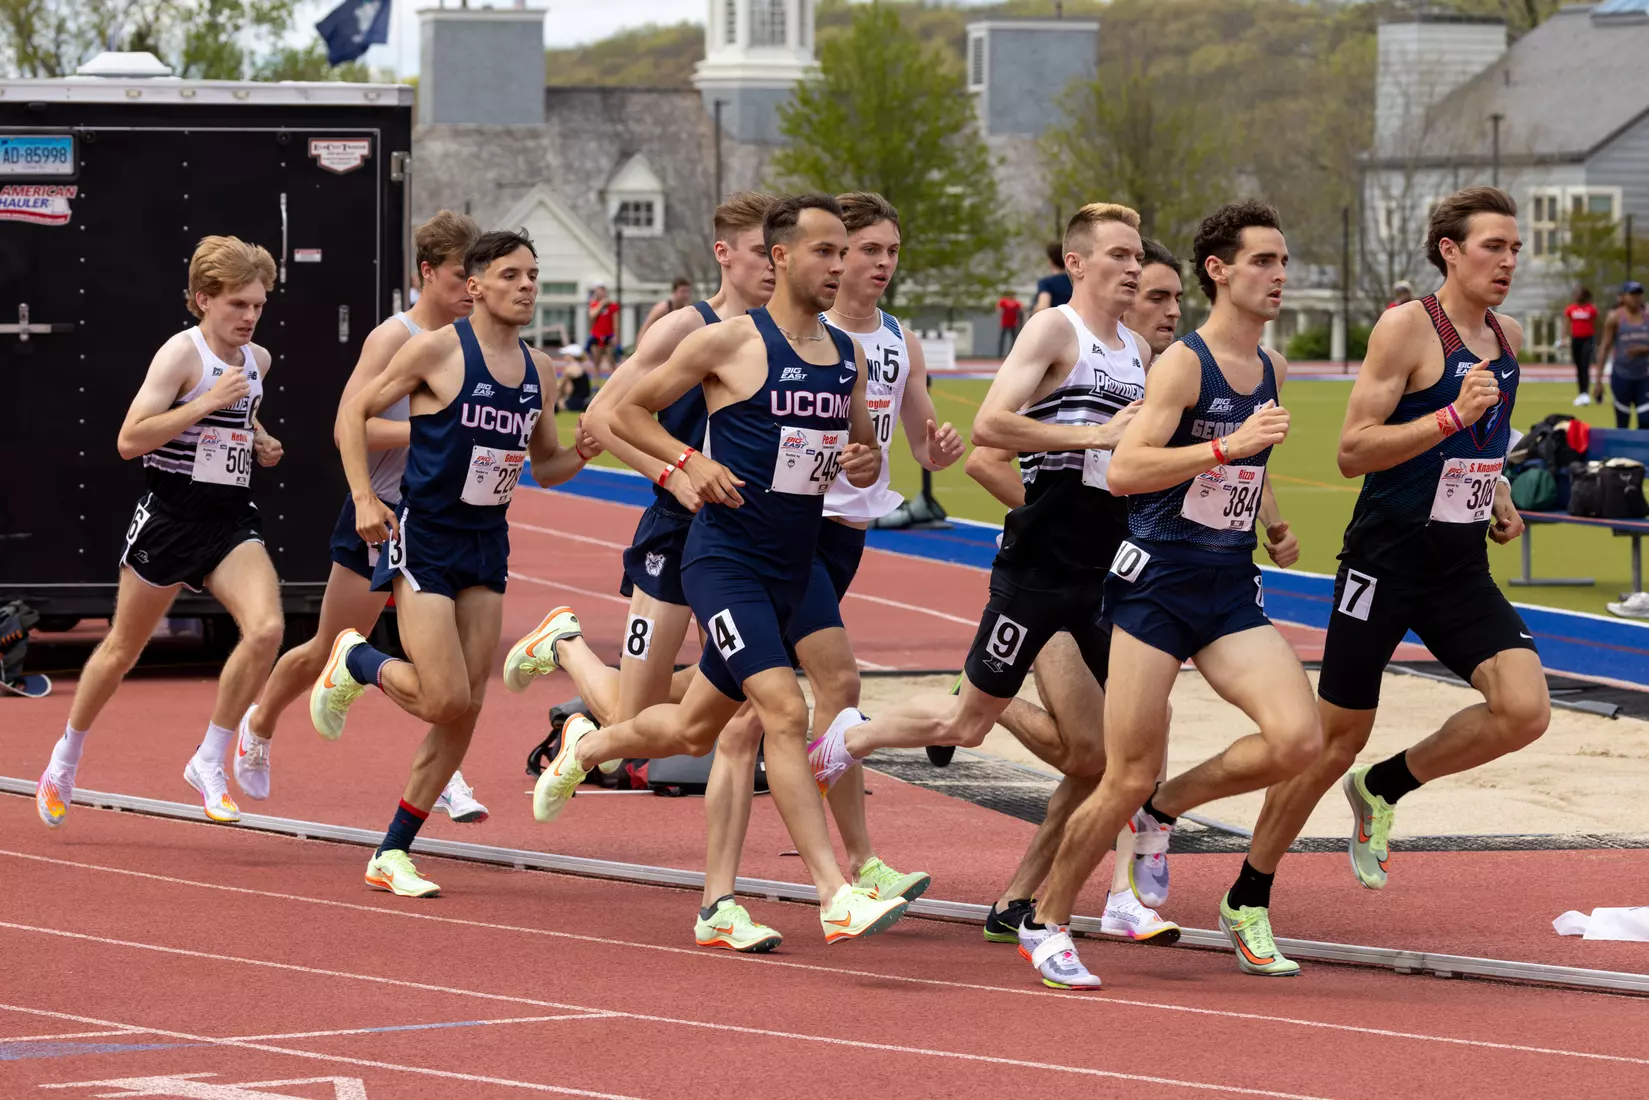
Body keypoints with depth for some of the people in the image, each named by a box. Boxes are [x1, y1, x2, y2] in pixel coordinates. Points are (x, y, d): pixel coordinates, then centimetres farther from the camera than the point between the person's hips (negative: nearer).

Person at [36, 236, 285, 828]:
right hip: (169, 516, -5)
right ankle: (64, 761, 32)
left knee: (265, 628, -19)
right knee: (124, 647, 10)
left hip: (231, 521, 5)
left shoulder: (256, 360, 8)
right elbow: (130, 440, -21)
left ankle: (209, 763, -5)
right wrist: (207, 403, -25)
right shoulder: (181, 353, -14)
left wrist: (259, 441, 8)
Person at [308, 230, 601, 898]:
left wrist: (582, 453, -4)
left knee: (465, 710, 2)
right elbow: (355, 412, -4)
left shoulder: (539, 369, 7)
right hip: (422, 541, -6)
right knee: (445, 699, -15)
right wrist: (364, 499, -14)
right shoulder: (437, 350, -11)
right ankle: (356, 662, 17)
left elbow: (544, 467, 18)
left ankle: (393, 853, 12)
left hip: (487, 546, 6)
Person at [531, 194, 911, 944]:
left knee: (694, 728, 19)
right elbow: (627, 411, 0)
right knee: (784, 712, -21)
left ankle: (585, 745, 49)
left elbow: (865, 450, 21)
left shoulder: (849, 355, 9)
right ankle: (836, 900, -25)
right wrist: (691, 461, -15)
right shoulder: (730, 343, -9)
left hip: (791, 571, 7)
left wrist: (865, 465, -3)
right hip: (724, 561, -7)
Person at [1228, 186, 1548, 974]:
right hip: (1385, 560, -6)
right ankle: (1248, 898, 17)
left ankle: (1384, 789, 11)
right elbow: (1353, 451, -18)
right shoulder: (1407, 328, -13)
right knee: (1336, 738, 1)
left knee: (1524, 711, -14)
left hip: (1462, 569, 6)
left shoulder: (1507, 339, 9)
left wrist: (1498, 499, 10)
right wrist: (1454, 416, -26)